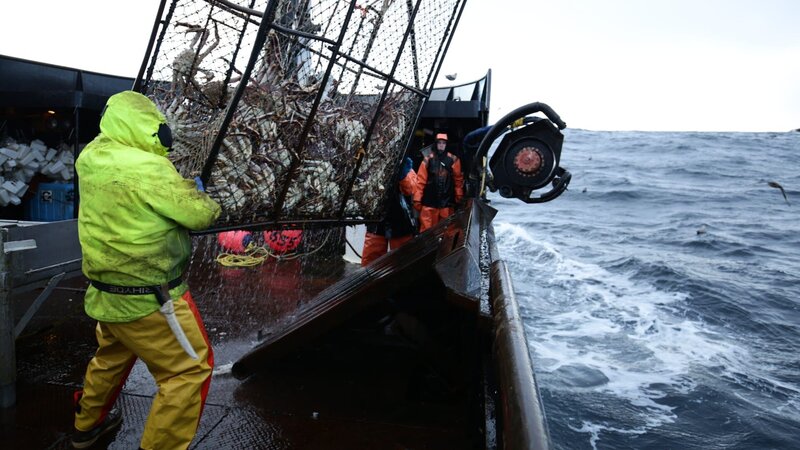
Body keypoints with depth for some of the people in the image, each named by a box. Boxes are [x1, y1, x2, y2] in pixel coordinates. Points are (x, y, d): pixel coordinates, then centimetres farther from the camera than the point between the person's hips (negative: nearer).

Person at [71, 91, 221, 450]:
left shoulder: (90, 159, 0)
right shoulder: (149, 169, -22)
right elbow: (201, 216, -16)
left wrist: (181, 186, 9)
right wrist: (199, 194, 5)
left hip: (104, 294, 9)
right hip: (148, 297, -9)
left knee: (113, 355, 31)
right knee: (191, 370, 2)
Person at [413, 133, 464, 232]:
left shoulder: (453, 160, 2)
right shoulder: (428, 159, 0)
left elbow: (458, 179, 6)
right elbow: (420, 180, -1)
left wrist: (459, 197, 2)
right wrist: (417, 199, -5)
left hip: (446, 202, 1)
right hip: (429, 202, -1)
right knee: (426, 230, -1)